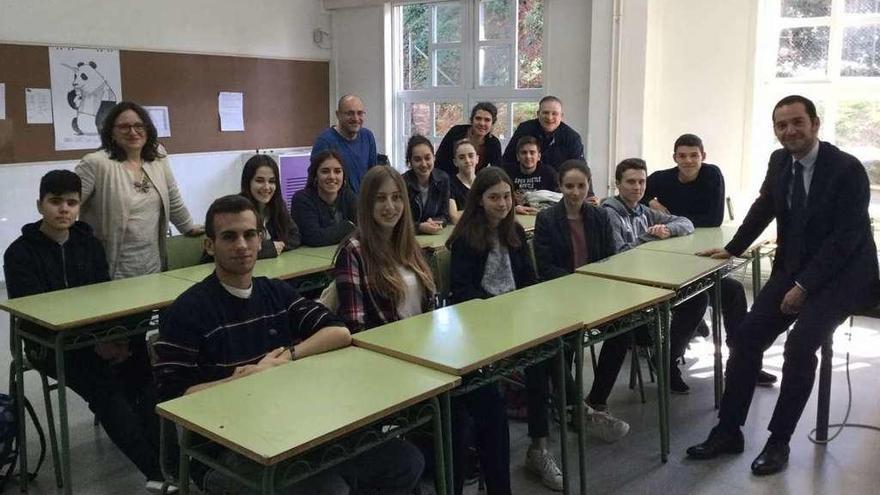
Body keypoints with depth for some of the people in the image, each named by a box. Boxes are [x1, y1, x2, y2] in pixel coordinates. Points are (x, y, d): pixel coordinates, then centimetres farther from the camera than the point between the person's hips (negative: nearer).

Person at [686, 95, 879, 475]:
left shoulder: (848, 169, -16)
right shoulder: (779, 161, 2)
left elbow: (845, 238, -19)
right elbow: (763, 208, 20)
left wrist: (803, 286, -22)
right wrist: (733, 248, 24)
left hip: (840, 274, -6)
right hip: (792, 269, 6)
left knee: (800, 343, -26)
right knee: (745, 339, -7)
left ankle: (778, 441, -10)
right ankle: (728, 432, 3)